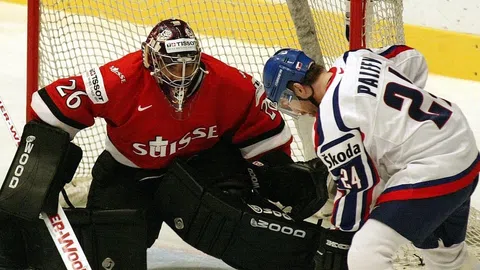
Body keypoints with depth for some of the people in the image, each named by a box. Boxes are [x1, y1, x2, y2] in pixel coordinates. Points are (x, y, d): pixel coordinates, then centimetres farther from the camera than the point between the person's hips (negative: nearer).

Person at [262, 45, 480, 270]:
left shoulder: (330, 122, -19)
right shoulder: (354, 59, 3)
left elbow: (357, 186, -13)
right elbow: (412, 59, 17)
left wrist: (338, 237, 1)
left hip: (430, 173, -10)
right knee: (443, 249, 29)